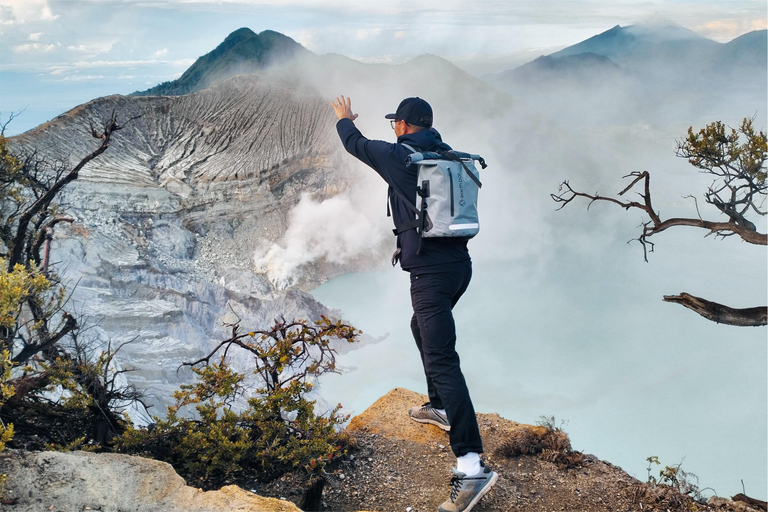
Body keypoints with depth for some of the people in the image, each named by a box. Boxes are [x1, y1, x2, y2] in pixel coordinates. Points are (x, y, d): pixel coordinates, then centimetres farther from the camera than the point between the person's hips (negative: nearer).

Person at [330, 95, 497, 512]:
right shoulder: (447, 154, 9)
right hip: (459, 263, 8)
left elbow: (356, 144, 11)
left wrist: (344, 119, 32)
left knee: (442, 360, -14)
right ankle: (440, 407, 44)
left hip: (431, 272, -8)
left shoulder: (397, 156, -7)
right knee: (422, 327, 31)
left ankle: (471, 465, -20)